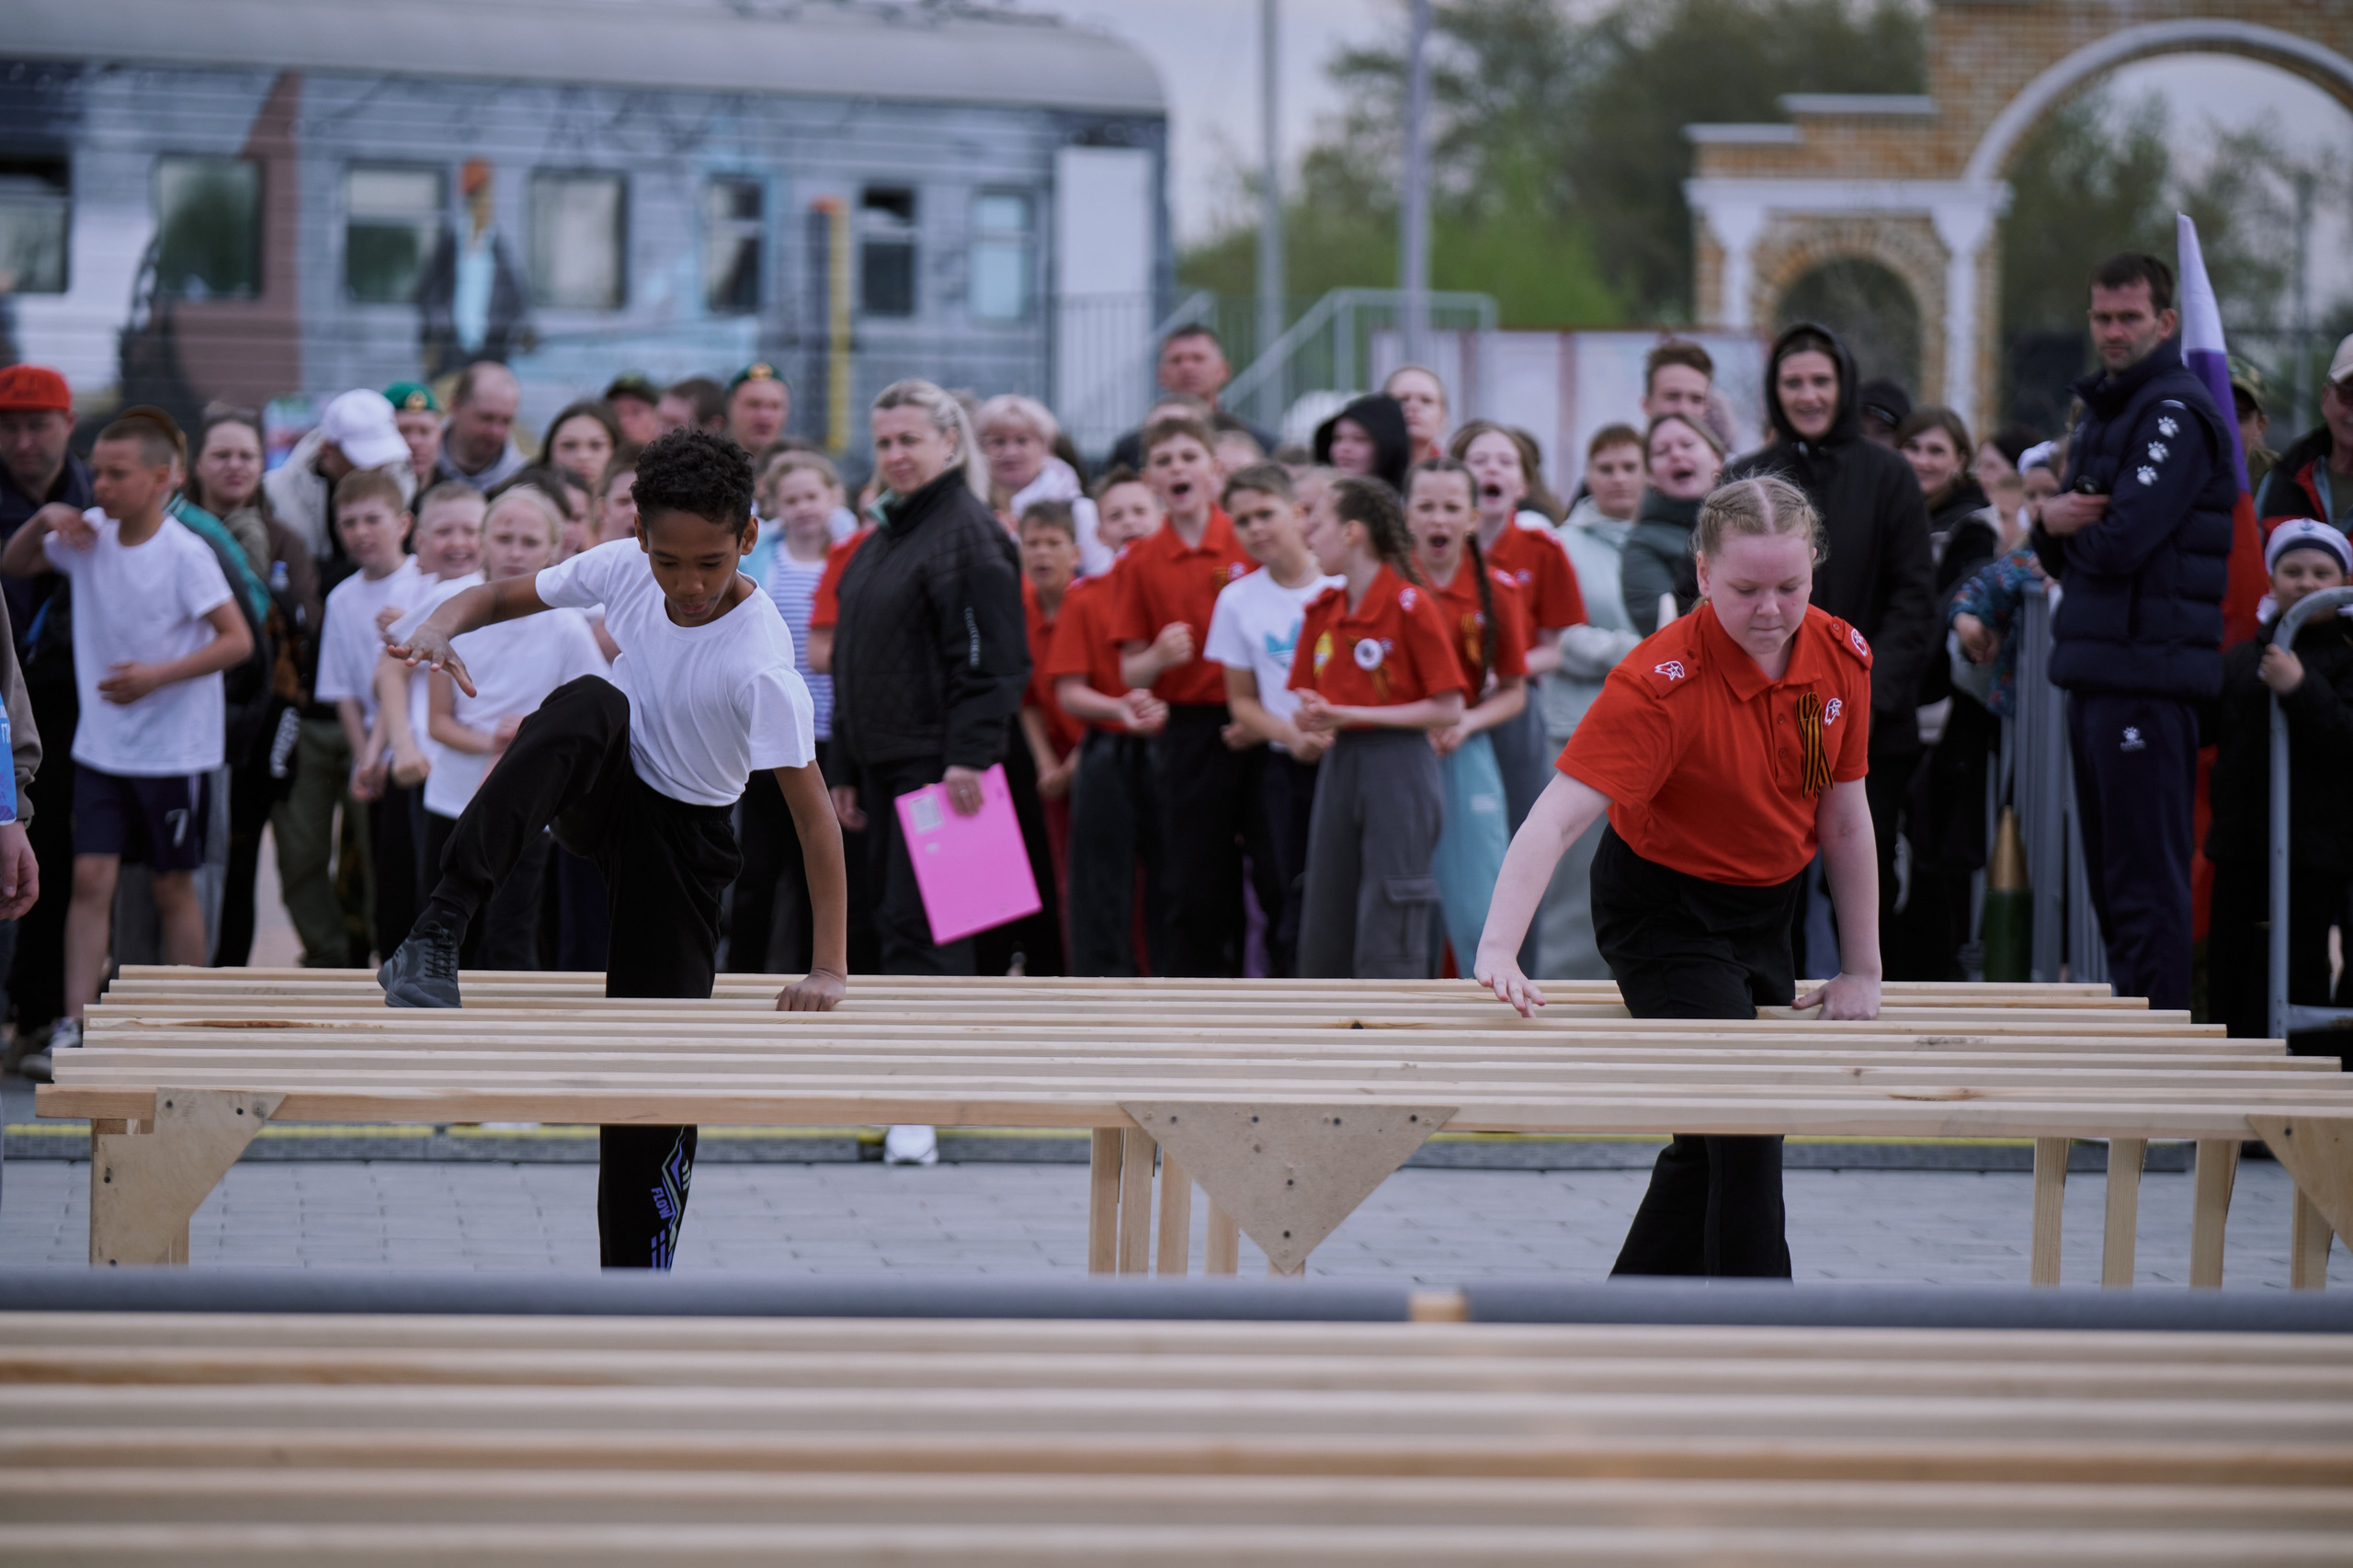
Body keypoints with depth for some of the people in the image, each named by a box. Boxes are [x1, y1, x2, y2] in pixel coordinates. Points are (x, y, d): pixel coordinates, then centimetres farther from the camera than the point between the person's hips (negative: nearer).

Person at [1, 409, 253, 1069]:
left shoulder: (185, 554, -14)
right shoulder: (90, 532, 2)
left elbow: (238, 640, -16)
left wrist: (158, 675, -24)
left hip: (174, 748, -4)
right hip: (101, 743, 4)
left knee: (173, 888, 6)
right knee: (91, 877, -4)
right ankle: (74, 1024, -5)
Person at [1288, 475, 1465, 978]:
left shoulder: (1411, 605, -10)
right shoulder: (1322, 611, 10)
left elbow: (1448, 709, -12)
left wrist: (1354, 715, -15)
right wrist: (1311, 719, -10)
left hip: (1399, 768, -7)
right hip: (1340, 764, 7)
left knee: (1388, 935, -8)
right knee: (1323, 933, 8)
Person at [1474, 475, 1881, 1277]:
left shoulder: (1843, 657, -10)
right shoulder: (1663, 678, -28)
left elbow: (1845, 818, 0)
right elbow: (1560, 815, -35)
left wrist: (1862, 969, 1)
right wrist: (1498, 949, -48)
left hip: (1765, 908, 7)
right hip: (1665, 910, -7)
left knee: (1713, 1136, 12)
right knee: (1744, 1122, -14)